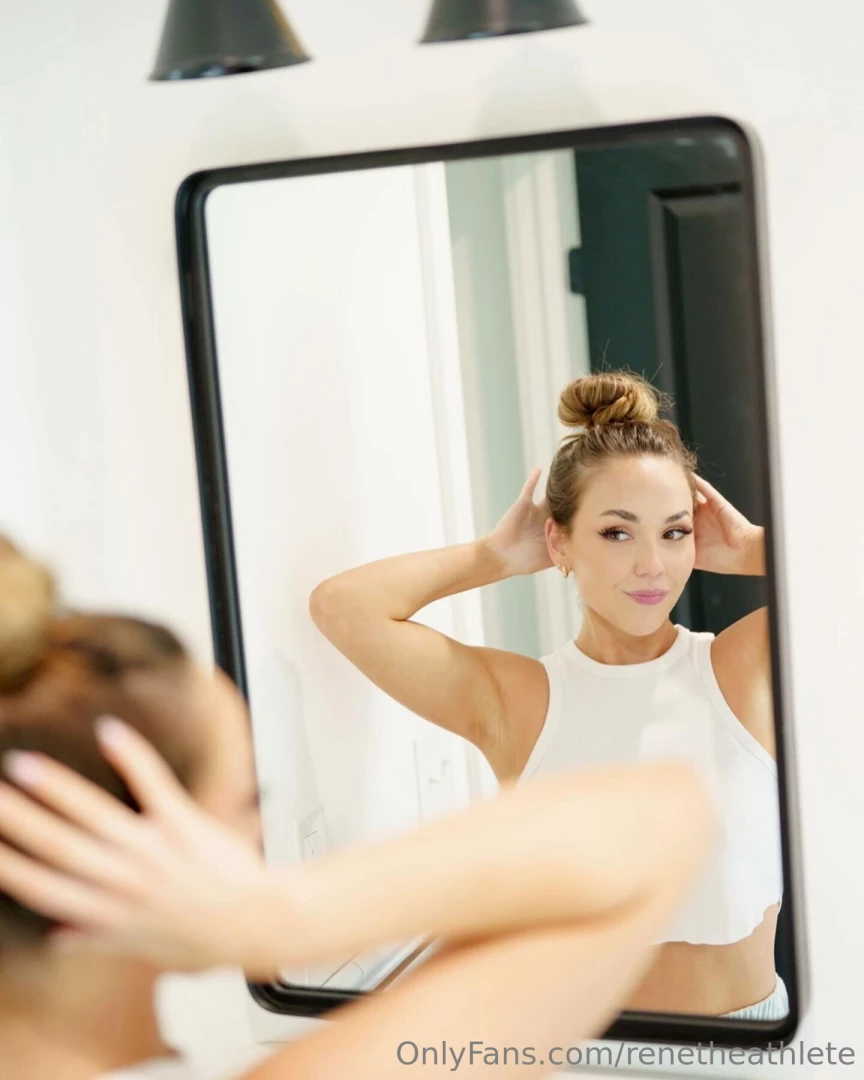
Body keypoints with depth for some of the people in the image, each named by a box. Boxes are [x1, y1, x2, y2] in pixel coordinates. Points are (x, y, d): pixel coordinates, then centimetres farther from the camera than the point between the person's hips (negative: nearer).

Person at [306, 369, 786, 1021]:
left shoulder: (742, 670, 3)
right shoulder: (513, 701, 2)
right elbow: (341, 607, -7)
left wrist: (749, 548, 3)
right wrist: (496, 556, 3)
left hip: (749, 1028, 0)